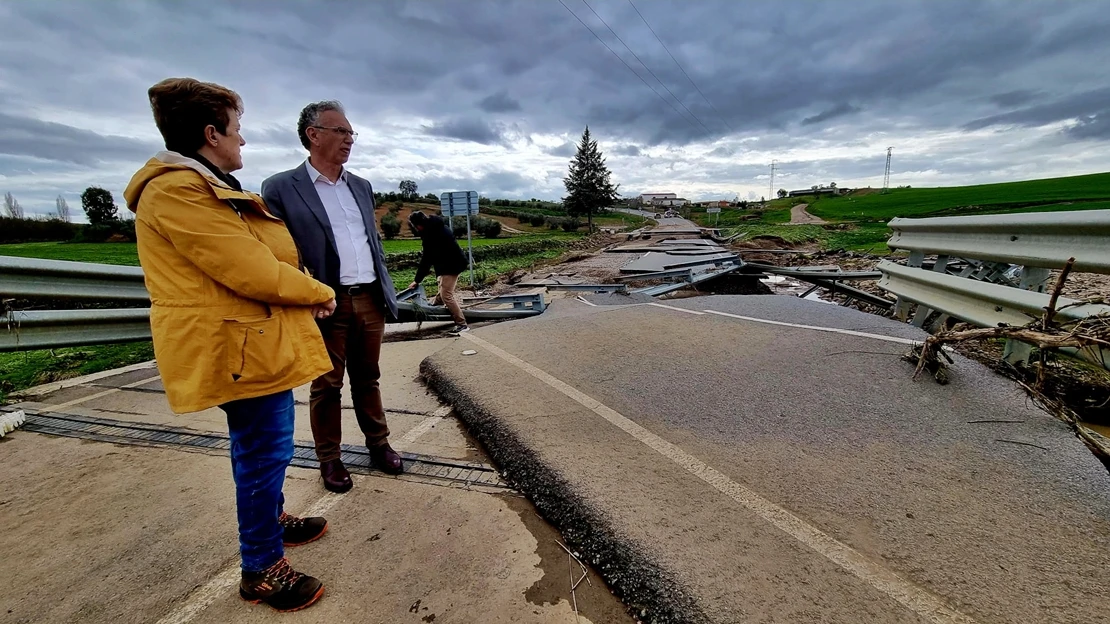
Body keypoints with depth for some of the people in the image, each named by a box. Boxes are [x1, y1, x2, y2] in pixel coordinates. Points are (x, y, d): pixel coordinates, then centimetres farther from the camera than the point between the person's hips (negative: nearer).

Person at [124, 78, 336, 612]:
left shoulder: (208, 186, 16)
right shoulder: (177, 192, -18)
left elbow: (261, 258, 14)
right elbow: (255, 272, -24)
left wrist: (306, 293, -1)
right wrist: (320, 293, -8)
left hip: (256, 341, 11)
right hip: (241, 347, -11)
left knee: (261, 447, 23)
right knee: (263, 451, 1)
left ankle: (270, 519, 43)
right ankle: (262, 568, 19)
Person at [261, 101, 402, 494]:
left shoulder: (361, 186, 14)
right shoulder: (281, 188, -4)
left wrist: (386, 294, 13)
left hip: (370, 301, 5)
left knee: (367, 379, 17)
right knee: (326, 386, 10)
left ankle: (379, 445, 31)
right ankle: (329, 459, 27)